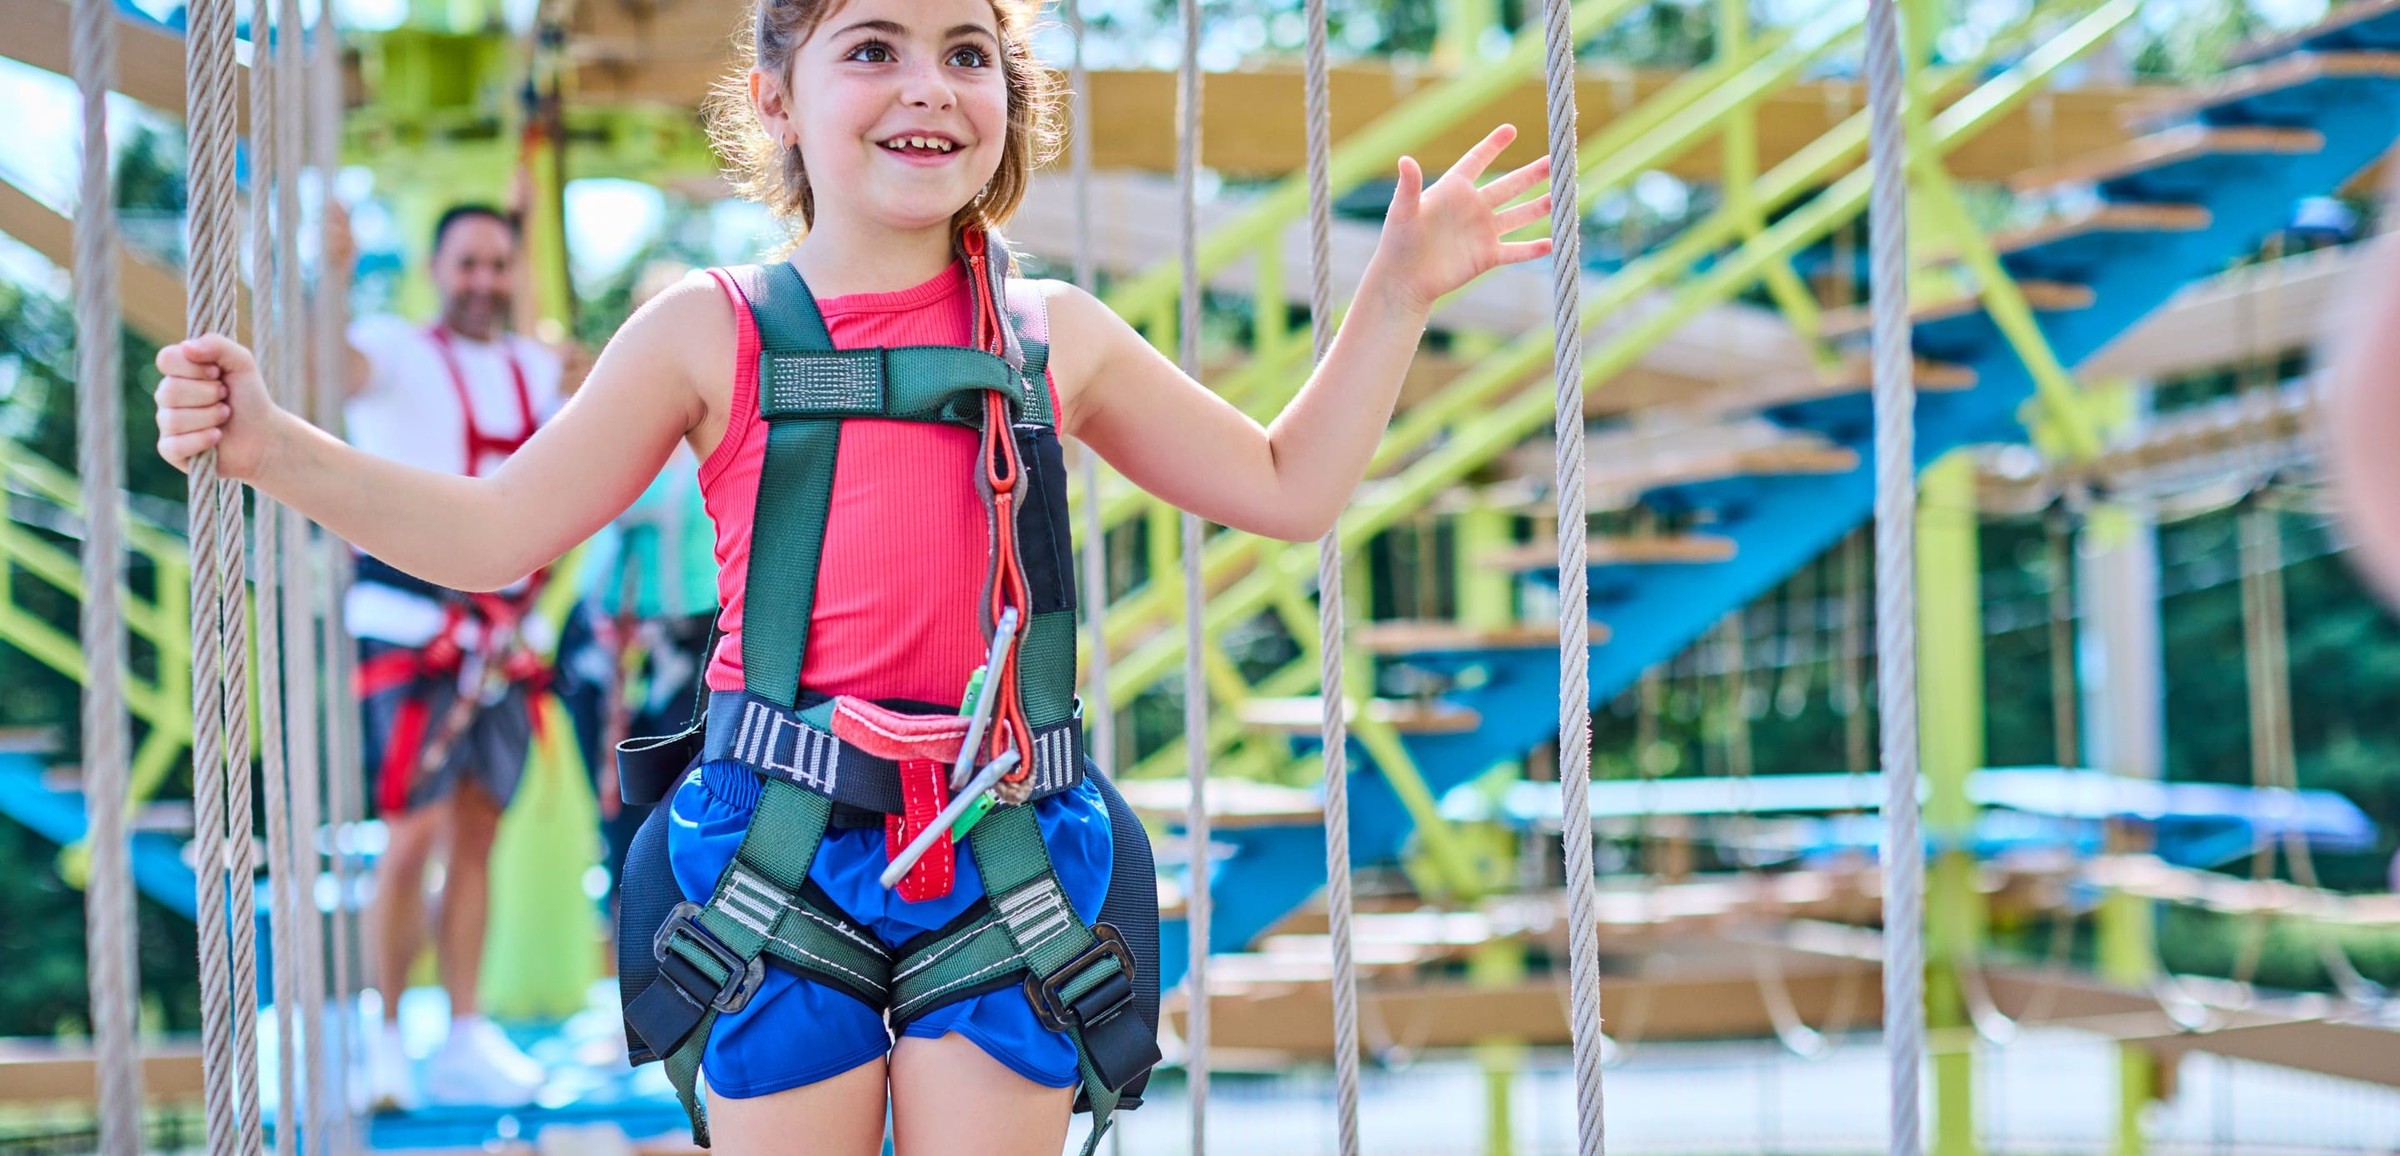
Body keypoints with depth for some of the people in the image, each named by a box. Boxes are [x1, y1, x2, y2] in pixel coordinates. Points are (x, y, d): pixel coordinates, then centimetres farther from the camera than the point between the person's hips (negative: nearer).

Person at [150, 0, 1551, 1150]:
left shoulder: (1056, 336, 8)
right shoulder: (713, 333, 3)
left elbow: (1289, 487, 18)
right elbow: (495, 534, 4)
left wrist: (1396, 298, 11)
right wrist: (272, 446, -6)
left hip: (1007, 865, 1)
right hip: (784, 859, -1)